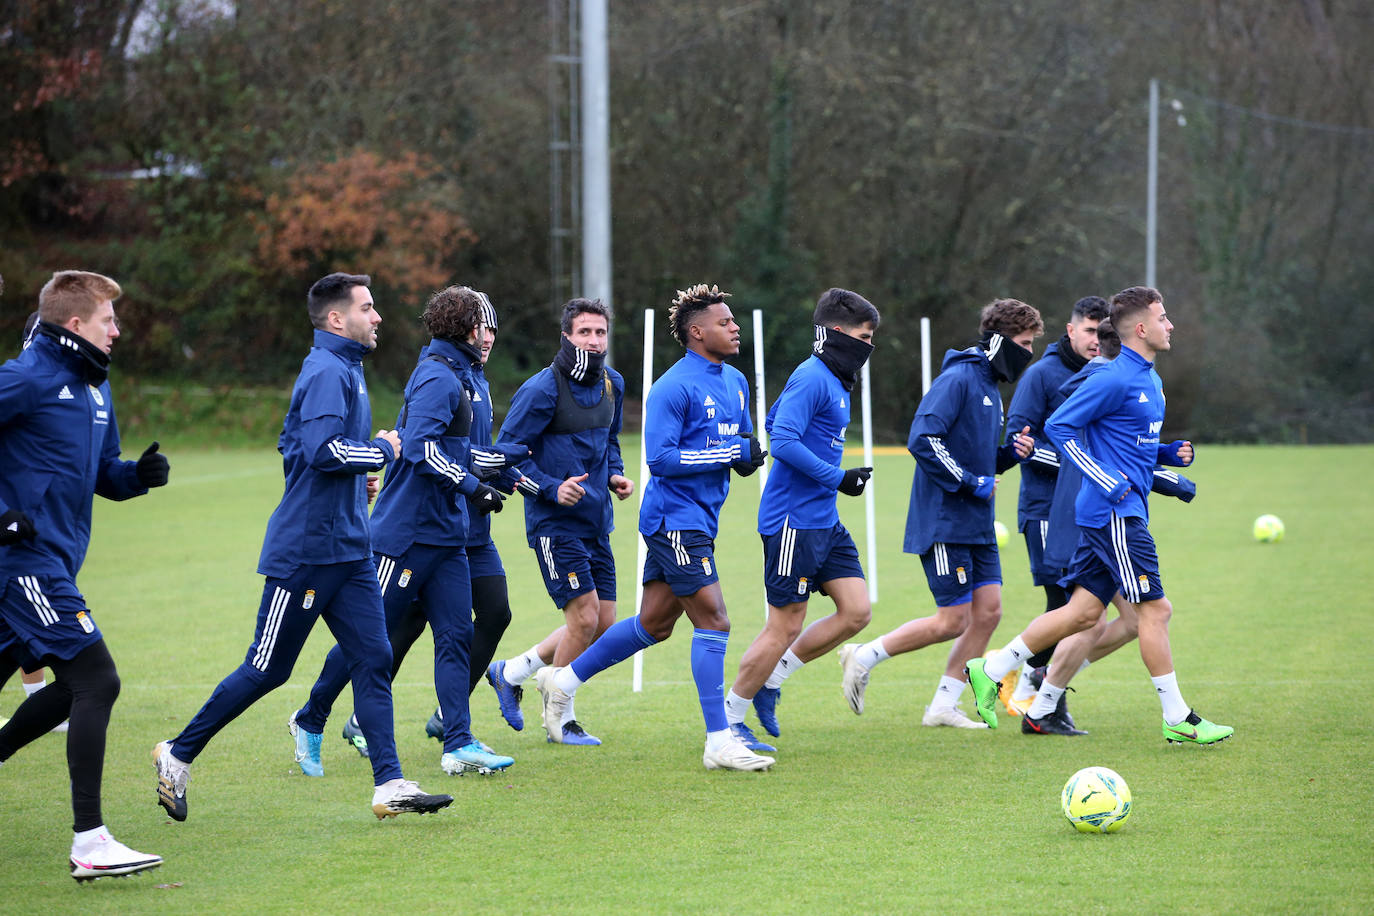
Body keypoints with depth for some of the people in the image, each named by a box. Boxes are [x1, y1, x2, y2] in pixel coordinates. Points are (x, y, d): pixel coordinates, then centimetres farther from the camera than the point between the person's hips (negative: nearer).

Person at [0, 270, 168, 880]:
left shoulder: (95, 386, 16)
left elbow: (103, 478, 23)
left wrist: (139, 474, 1)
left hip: (55, 561, 10)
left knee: (72, 688, 16)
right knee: (97, 680, -15)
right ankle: (89, 842, -15)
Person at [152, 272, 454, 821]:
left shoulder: (343, 369, 17)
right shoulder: (327, 372, -15)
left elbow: (291, 444, 26)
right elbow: (323, 450, -29)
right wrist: (382, 451, -13)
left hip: (348, 548, 9)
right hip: (305, 550, -9)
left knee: (373, 658, 0)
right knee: (266, 670, 0)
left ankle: (390, 786, -3)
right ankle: (178, 756, 14)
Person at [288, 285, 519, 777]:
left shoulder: (453, 376, 16)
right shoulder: (438, 378, -15)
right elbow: (420, 447, -26)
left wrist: (505, 459, 29)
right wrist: (472, 488, -23)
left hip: (446, 534, 9)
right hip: (407, 532, -9)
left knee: (456, 634, 0)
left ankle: (458, 745, -4)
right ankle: (310, 722, 15)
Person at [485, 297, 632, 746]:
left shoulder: (612, 384, 9)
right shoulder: (542, 389, -14)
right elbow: (508, 452, -11)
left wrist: (616, 474, 7)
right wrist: (552, 489, -22)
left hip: (596, 523, 8)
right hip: (555, 523, -8)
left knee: (604, 624, 7)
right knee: (585, 619, -11)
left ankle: (512, 673, 23)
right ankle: (560, 718, 6)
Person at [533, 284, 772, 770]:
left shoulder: (735, 381, 14)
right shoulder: (674, 387, -15)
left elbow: (741, 441, 25)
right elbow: (660, 457, -20)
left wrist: (749, 455, 0)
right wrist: (732, 453, -21)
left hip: (698, 519, 9)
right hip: (675, 517, -9)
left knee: (654, 624, 15)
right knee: (713, 620, -11)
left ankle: (564, 680, 29)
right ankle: (719, 743, -8)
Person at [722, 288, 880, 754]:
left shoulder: (833, 380, 16)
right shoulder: (811, 378, -15)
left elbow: (773, 423, 27)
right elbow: (784, 442, -24)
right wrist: (837, 479, -20)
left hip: (824, 522, 10)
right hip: (795, 519, -10)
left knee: (856, 611, 4)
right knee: (785, 626, -4)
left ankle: (769, 678, 15)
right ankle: (730, 716, 10)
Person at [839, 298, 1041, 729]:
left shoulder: (991, 388, 17)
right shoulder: (958, 379, -14)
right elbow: (922, 440, -24)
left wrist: (1013, 452, 4)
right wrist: (972, 482, -19)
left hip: (977, 526, 9)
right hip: (945, 523, -9)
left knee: (988, 611, 4)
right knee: (953, 621, -8)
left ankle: (944, 706, 12)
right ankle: (863, 658, 7)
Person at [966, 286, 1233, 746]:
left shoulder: (1150, 380, 16)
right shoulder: (1114, 379, -14)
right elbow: (1058, 426, -15)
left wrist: (1171, 453, 8)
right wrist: (1108, 481, -18)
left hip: (1123, 512, 10)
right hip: (1114, 513, -10)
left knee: (1084, 611, 9)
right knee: (1154, 608, -5)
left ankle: (991, 669, 14)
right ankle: (1178, 720, 1)